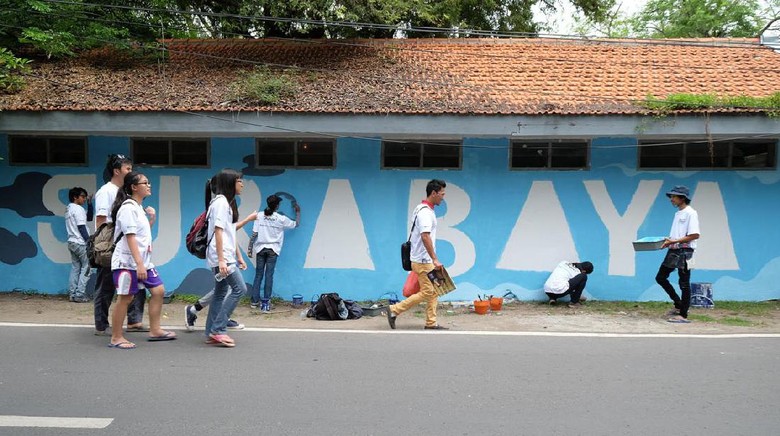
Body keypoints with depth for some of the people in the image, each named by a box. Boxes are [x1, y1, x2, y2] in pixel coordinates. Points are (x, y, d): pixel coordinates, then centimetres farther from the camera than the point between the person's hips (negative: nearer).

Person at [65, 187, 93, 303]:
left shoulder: (69, 209, 16)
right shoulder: (78, 209, -12)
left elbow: (89, 218, 21)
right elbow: (81, 228, -16)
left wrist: (89, 203, 12)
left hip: (72, 242, 9)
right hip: (80, 243, -9)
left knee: (75, 268, 10)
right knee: (86, 268, -4)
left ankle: (72, 294, 9)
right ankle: (80, 295, -6)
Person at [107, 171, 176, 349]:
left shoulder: (139, 207, 15)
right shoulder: (128, 208, -13)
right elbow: (130, 237, -20)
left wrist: (151, 219, 7)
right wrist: (139, 264, -25)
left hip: (143, 260, 9)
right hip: (128, 262, -9)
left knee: (158, 290, 7)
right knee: (125, 297, -2)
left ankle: (155, 330, 16)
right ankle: (116, 338, 10)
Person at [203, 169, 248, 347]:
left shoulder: (228, 203, 19)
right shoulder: (221, 201, -11)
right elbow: (218, 231, -18)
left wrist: (239, 257, 20)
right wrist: (221, 259, -22)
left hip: (227, 257, 10)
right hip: (221, 257, -10)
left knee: (221, 293, 9)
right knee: (239, 288, -12)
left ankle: (211, 333, 14)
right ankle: (218, 329, -7)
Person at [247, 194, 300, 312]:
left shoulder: (259, 216, -3)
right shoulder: (281, 219, -4)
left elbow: (254, 234, -5)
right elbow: (296, 224, 10)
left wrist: (250, 247, 3)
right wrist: (298, 211, 25)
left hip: (261, 249, 2)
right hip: (273, 249, -1)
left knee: (258, 274, 10)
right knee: (269, 276, 0)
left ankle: (254, 301, 16)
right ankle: (265, 303, -1)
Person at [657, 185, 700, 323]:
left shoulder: (691, 213, -10)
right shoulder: (677, 213, 16)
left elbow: (695, 235, -19)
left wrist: (674, 241, -21)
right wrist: (667, 241, 6)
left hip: (684, 251, -9)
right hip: (673, 251, 9)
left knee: (684, 284, -3)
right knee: (660, 277, 10)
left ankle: (683, 315, 4)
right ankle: (679, 305, 21)